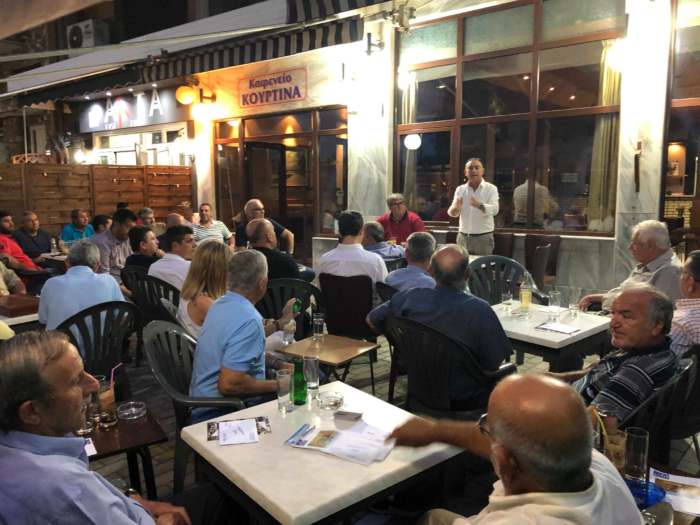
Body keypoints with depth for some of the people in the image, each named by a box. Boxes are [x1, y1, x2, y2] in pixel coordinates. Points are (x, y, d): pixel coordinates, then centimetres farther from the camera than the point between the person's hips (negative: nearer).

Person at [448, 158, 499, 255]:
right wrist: (456, 208, -25)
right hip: (463, 237, 3)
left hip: (483, 237, -3)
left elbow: (494, 210, -18)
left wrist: (479, 205, -38)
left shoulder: (491, 188, -3)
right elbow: (452, 213, 0)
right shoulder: (460, 189, 6)